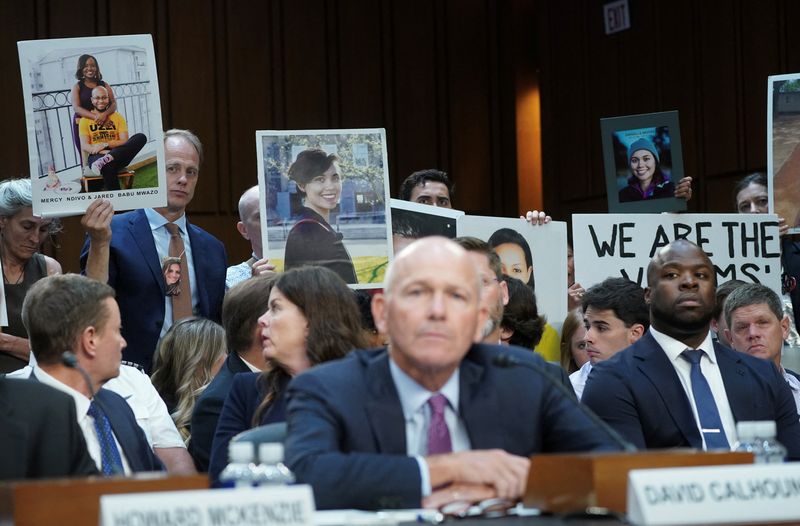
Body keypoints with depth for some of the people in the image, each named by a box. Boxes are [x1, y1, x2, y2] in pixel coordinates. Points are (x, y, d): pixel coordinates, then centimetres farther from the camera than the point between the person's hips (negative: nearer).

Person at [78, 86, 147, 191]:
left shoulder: (117, 117, 16)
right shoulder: (85, 120, 10)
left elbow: (125, 142, 4)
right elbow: (84, 146, -1)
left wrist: (105, 144, -13)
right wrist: (104, 152, -18)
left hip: (118, 156, 3)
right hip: (96, 156, -3)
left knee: (141, 138, -25)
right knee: (108, 166, -42)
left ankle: (106, 159, -41)